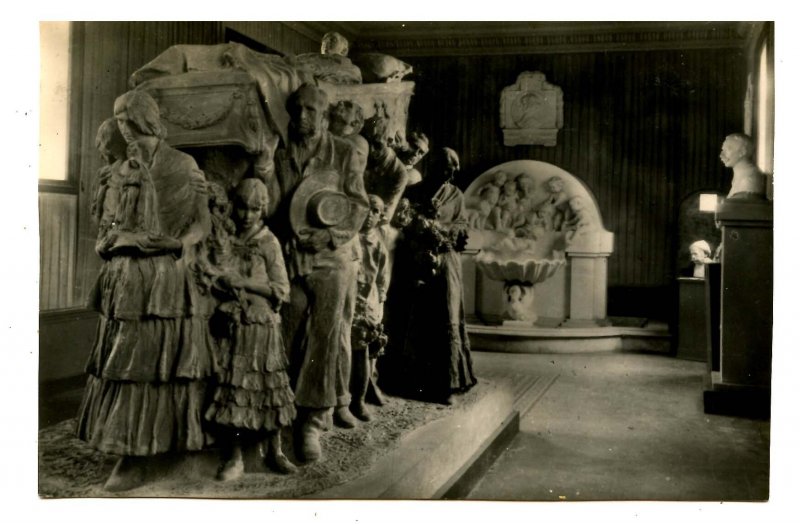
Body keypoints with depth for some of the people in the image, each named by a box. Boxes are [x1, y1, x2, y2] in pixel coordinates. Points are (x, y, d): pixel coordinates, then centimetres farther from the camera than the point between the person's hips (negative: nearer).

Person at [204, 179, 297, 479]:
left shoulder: (269, 243, -1)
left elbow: (281, 289, -5)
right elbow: (209, 278, 11)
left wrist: (243, 283, -13)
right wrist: (221, 283, -11)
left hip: (263, 327, -1)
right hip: (231, 326, 2)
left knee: (268, 389, 4)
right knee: (230, 389, 3)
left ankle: (275, 452, 19)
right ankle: (234, 458, 14)